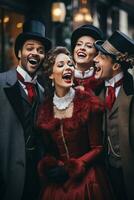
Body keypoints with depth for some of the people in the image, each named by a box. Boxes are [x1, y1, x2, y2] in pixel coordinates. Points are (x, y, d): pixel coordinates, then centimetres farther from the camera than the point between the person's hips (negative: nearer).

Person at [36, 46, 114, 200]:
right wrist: (48, 167, -9)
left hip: (86, 180, -3)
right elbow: (49, 149, 10)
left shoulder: (89, 103, -9)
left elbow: (97, 148, -7)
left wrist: (70, 168, -13)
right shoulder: (45, 109, 2)